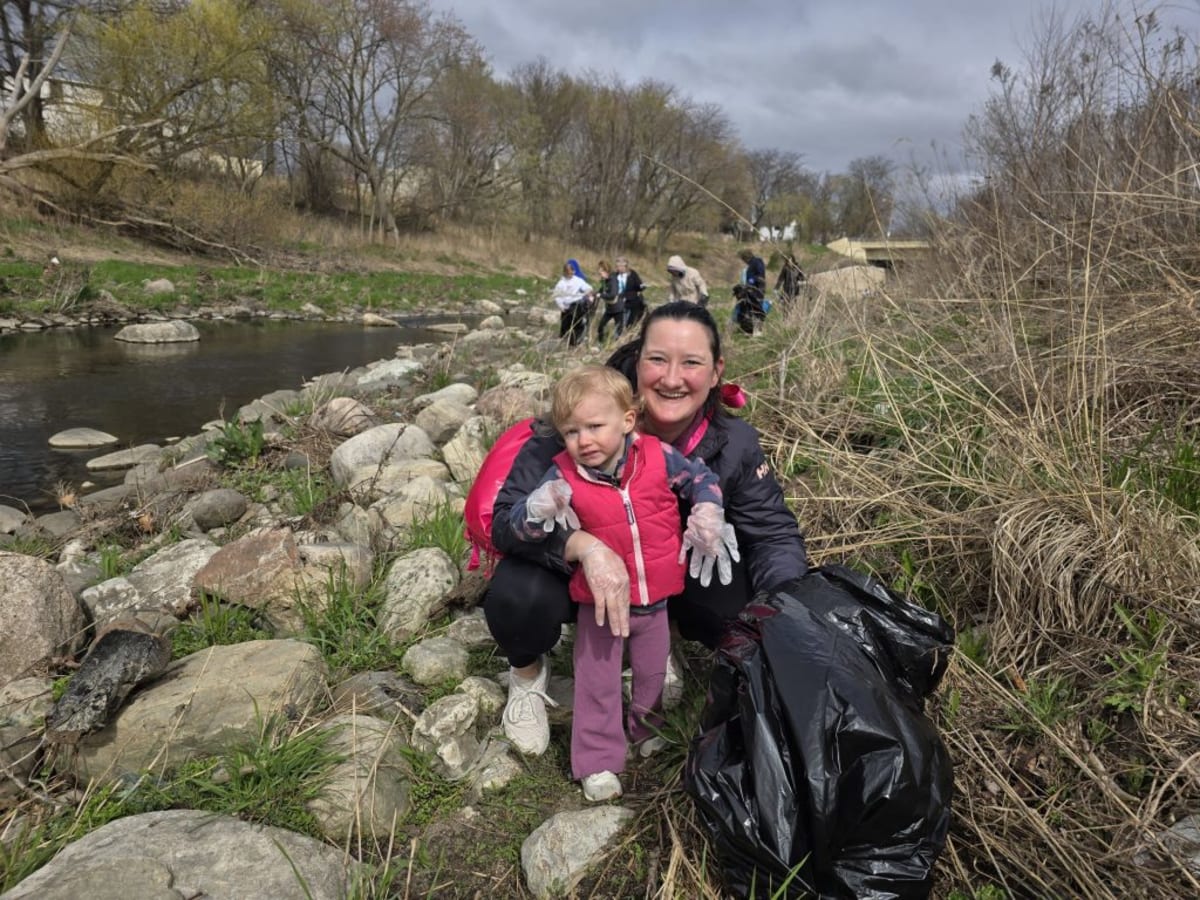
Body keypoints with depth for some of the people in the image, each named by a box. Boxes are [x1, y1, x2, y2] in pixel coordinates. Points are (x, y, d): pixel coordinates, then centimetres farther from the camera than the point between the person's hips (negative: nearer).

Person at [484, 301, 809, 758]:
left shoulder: (733, 443, -17)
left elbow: (774, 533, -13)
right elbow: (509, 515, -31)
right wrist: (584, 546, -51)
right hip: (576, 570, -3)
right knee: (520, 597, -34)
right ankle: (527, 674, 6)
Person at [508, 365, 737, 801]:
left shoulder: (657, 456, -14)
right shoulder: (563, 478, -17)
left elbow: (701, 478, 1)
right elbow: (518, 526, -16)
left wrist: (707, 517, -15)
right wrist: (539, 508, -38)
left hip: (655, 601, 2)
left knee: (653, 674, 24)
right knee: (597, 684, 10)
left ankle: (647, 728, 52)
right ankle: (598, 761, 29)